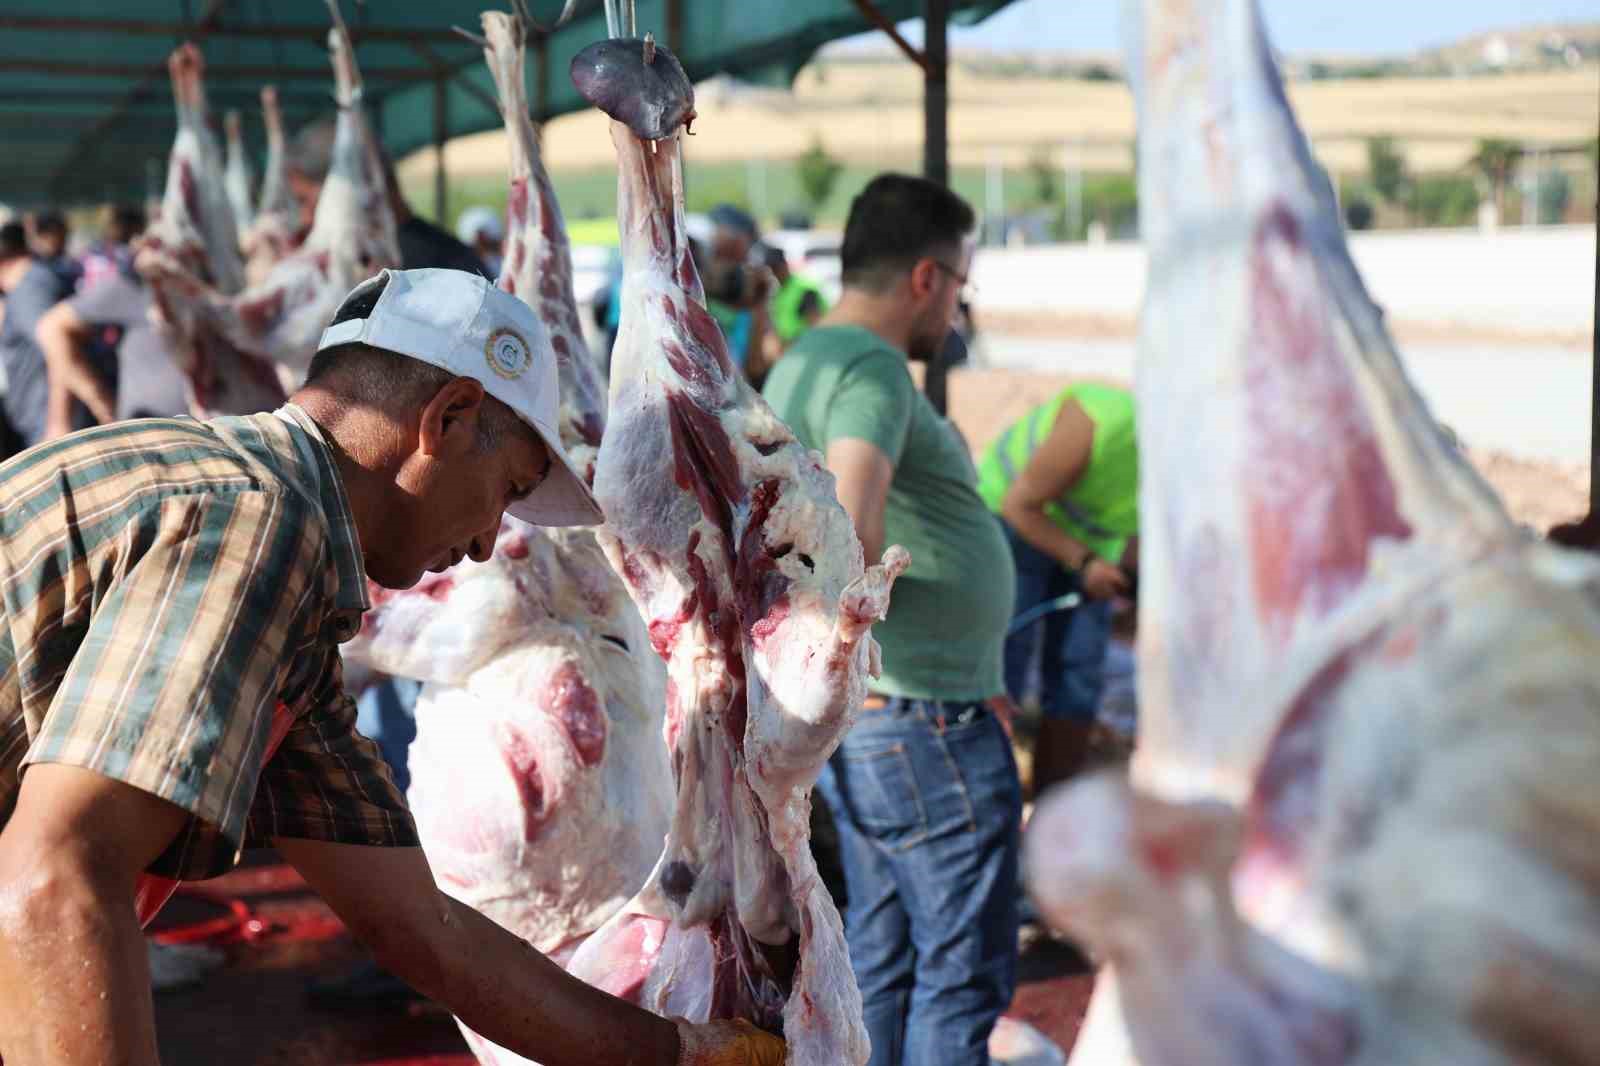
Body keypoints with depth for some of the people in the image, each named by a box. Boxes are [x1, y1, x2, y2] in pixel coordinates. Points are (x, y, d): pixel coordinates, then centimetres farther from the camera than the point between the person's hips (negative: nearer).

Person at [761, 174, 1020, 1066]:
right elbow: (849, 529, -33)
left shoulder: (799, 363, 15)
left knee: (881, 951, 17)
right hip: (925, 722, -10)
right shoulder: (871, 368, -17)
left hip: (865, 723, 10)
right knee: (966, 968, 2)